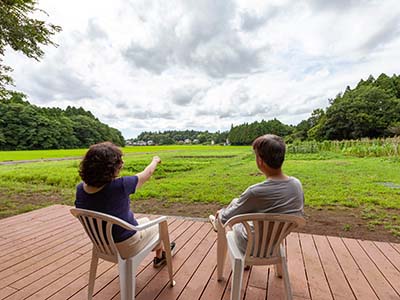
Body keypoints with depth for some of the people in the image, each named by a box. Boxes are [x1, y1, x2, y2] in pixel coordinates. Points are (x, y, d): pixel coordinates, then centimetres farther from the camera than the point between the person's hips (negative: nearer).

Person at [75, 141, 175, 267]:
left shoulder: (80, 189, -17)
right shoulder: (119, 186, -35)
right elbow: (147, 174, -17)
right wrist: (155, 161, 3)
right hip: (125, 247, -6)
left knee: (145, 220, 30)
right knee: (159, 227, 24)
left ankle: (161, 251, 52)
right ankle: (159, 256, 54)